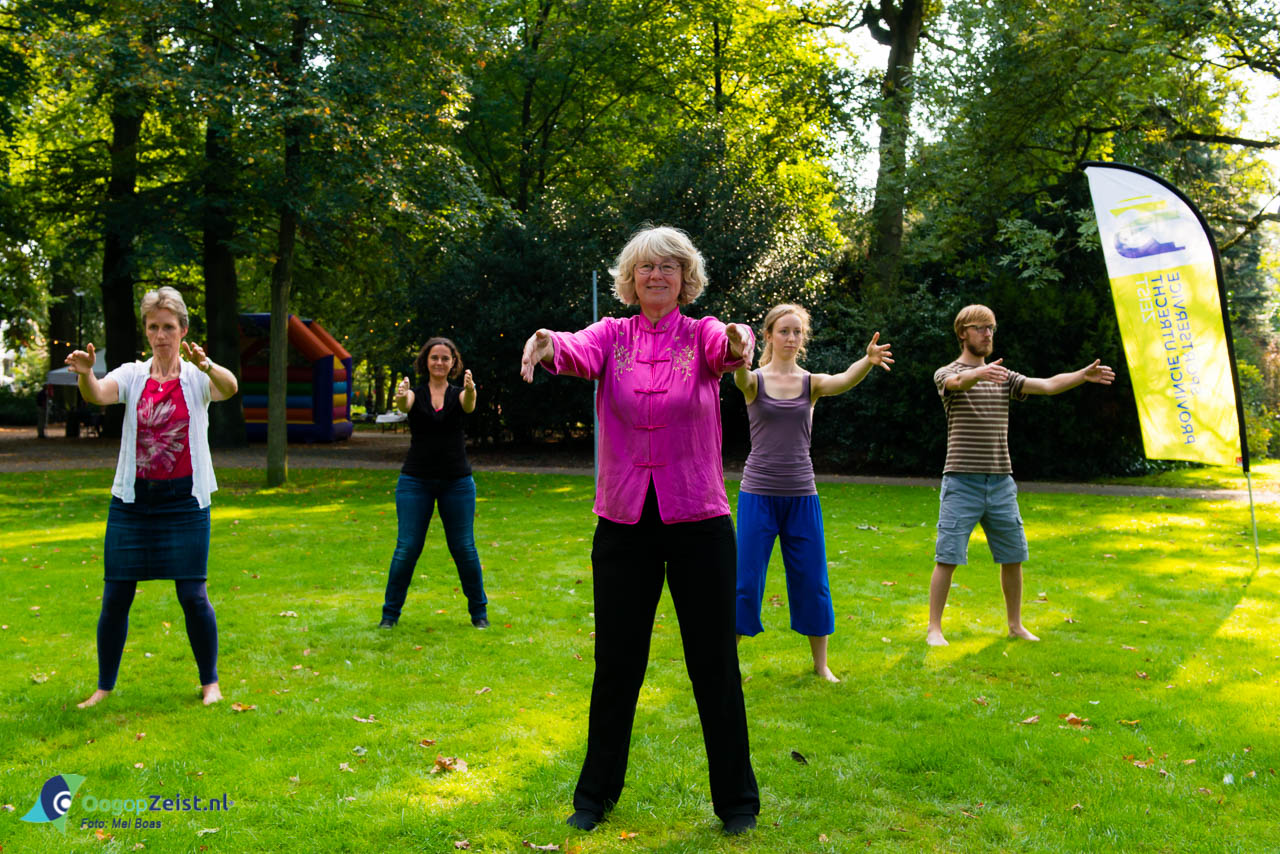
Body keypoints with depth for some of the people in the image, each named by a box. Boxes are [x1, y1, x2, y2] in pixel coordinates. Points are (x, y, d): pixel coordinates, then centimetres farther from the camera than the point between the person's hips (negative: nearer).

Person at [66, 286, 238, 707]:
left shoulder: (198, 377, -2)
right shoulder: (131, 375, 4)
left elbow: (229, 388, -25)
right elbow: (97, 395, -16)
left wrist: (205, 364, -46)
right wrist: (84, 373, -39)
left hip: (184, 500, -2)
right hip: (133, 499, 2)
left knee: (193, 595, -2)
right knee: (115, 596, 4)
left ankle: (210, 682, 17)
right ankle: (104, 685, 21)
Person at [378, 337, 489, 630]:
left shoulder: (459, 394, 4)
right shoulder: (416, 394, 3)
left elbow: (469, 406, -21)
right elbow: (404, 404, -20)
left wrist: (471, 391, -45)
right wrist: (400, 397, -46)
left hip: (457, 482, 0)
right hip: (415, 481, 0)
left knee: (464, 548, 2)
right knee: (407, 548, -1)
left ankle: (479, 611, 17)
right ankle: (390, 612, 12)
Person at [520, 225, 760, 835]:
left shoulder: (702, 334, 0)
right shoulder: (613, 335, 3)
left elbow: (726, 349, -23)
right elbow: (580, 352, -19)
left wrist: (737, 341, -47)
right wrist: (549, 344, -42)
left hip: (698, 520, -1)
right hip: (623, 521, 1)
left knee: (714, 663, 6)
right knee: (615, 663, 10)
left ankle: (736, 799, 24)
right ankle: (595, 795, 28)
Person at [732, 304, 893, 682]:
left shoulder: (811, 383, 4)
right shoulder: (755, 380, -1)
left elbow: (845, 380, -18)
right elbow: (741, 377, -26)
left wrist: (868, 361, -41)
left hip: (801, 495, 2)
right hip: (758, 493, -2)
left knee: (812, 581, 7)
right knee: (746, 581, 0)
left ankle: (821, 663, 23)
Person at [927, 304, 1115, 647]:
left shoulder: (1004, 377, 17)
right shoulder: (946, 374, 0)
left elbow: (1047, 385, 4)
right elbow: (959, 381, -25)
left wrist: (1084, 374, -13)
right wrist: (981, 373, -48)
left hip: (1001, 482, 5)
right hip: (962, 481, -5)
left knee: (1013, 557, 9)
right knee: (947, 557, -5)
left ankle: (1016, 625, 24)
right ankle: (934, 628, 4)